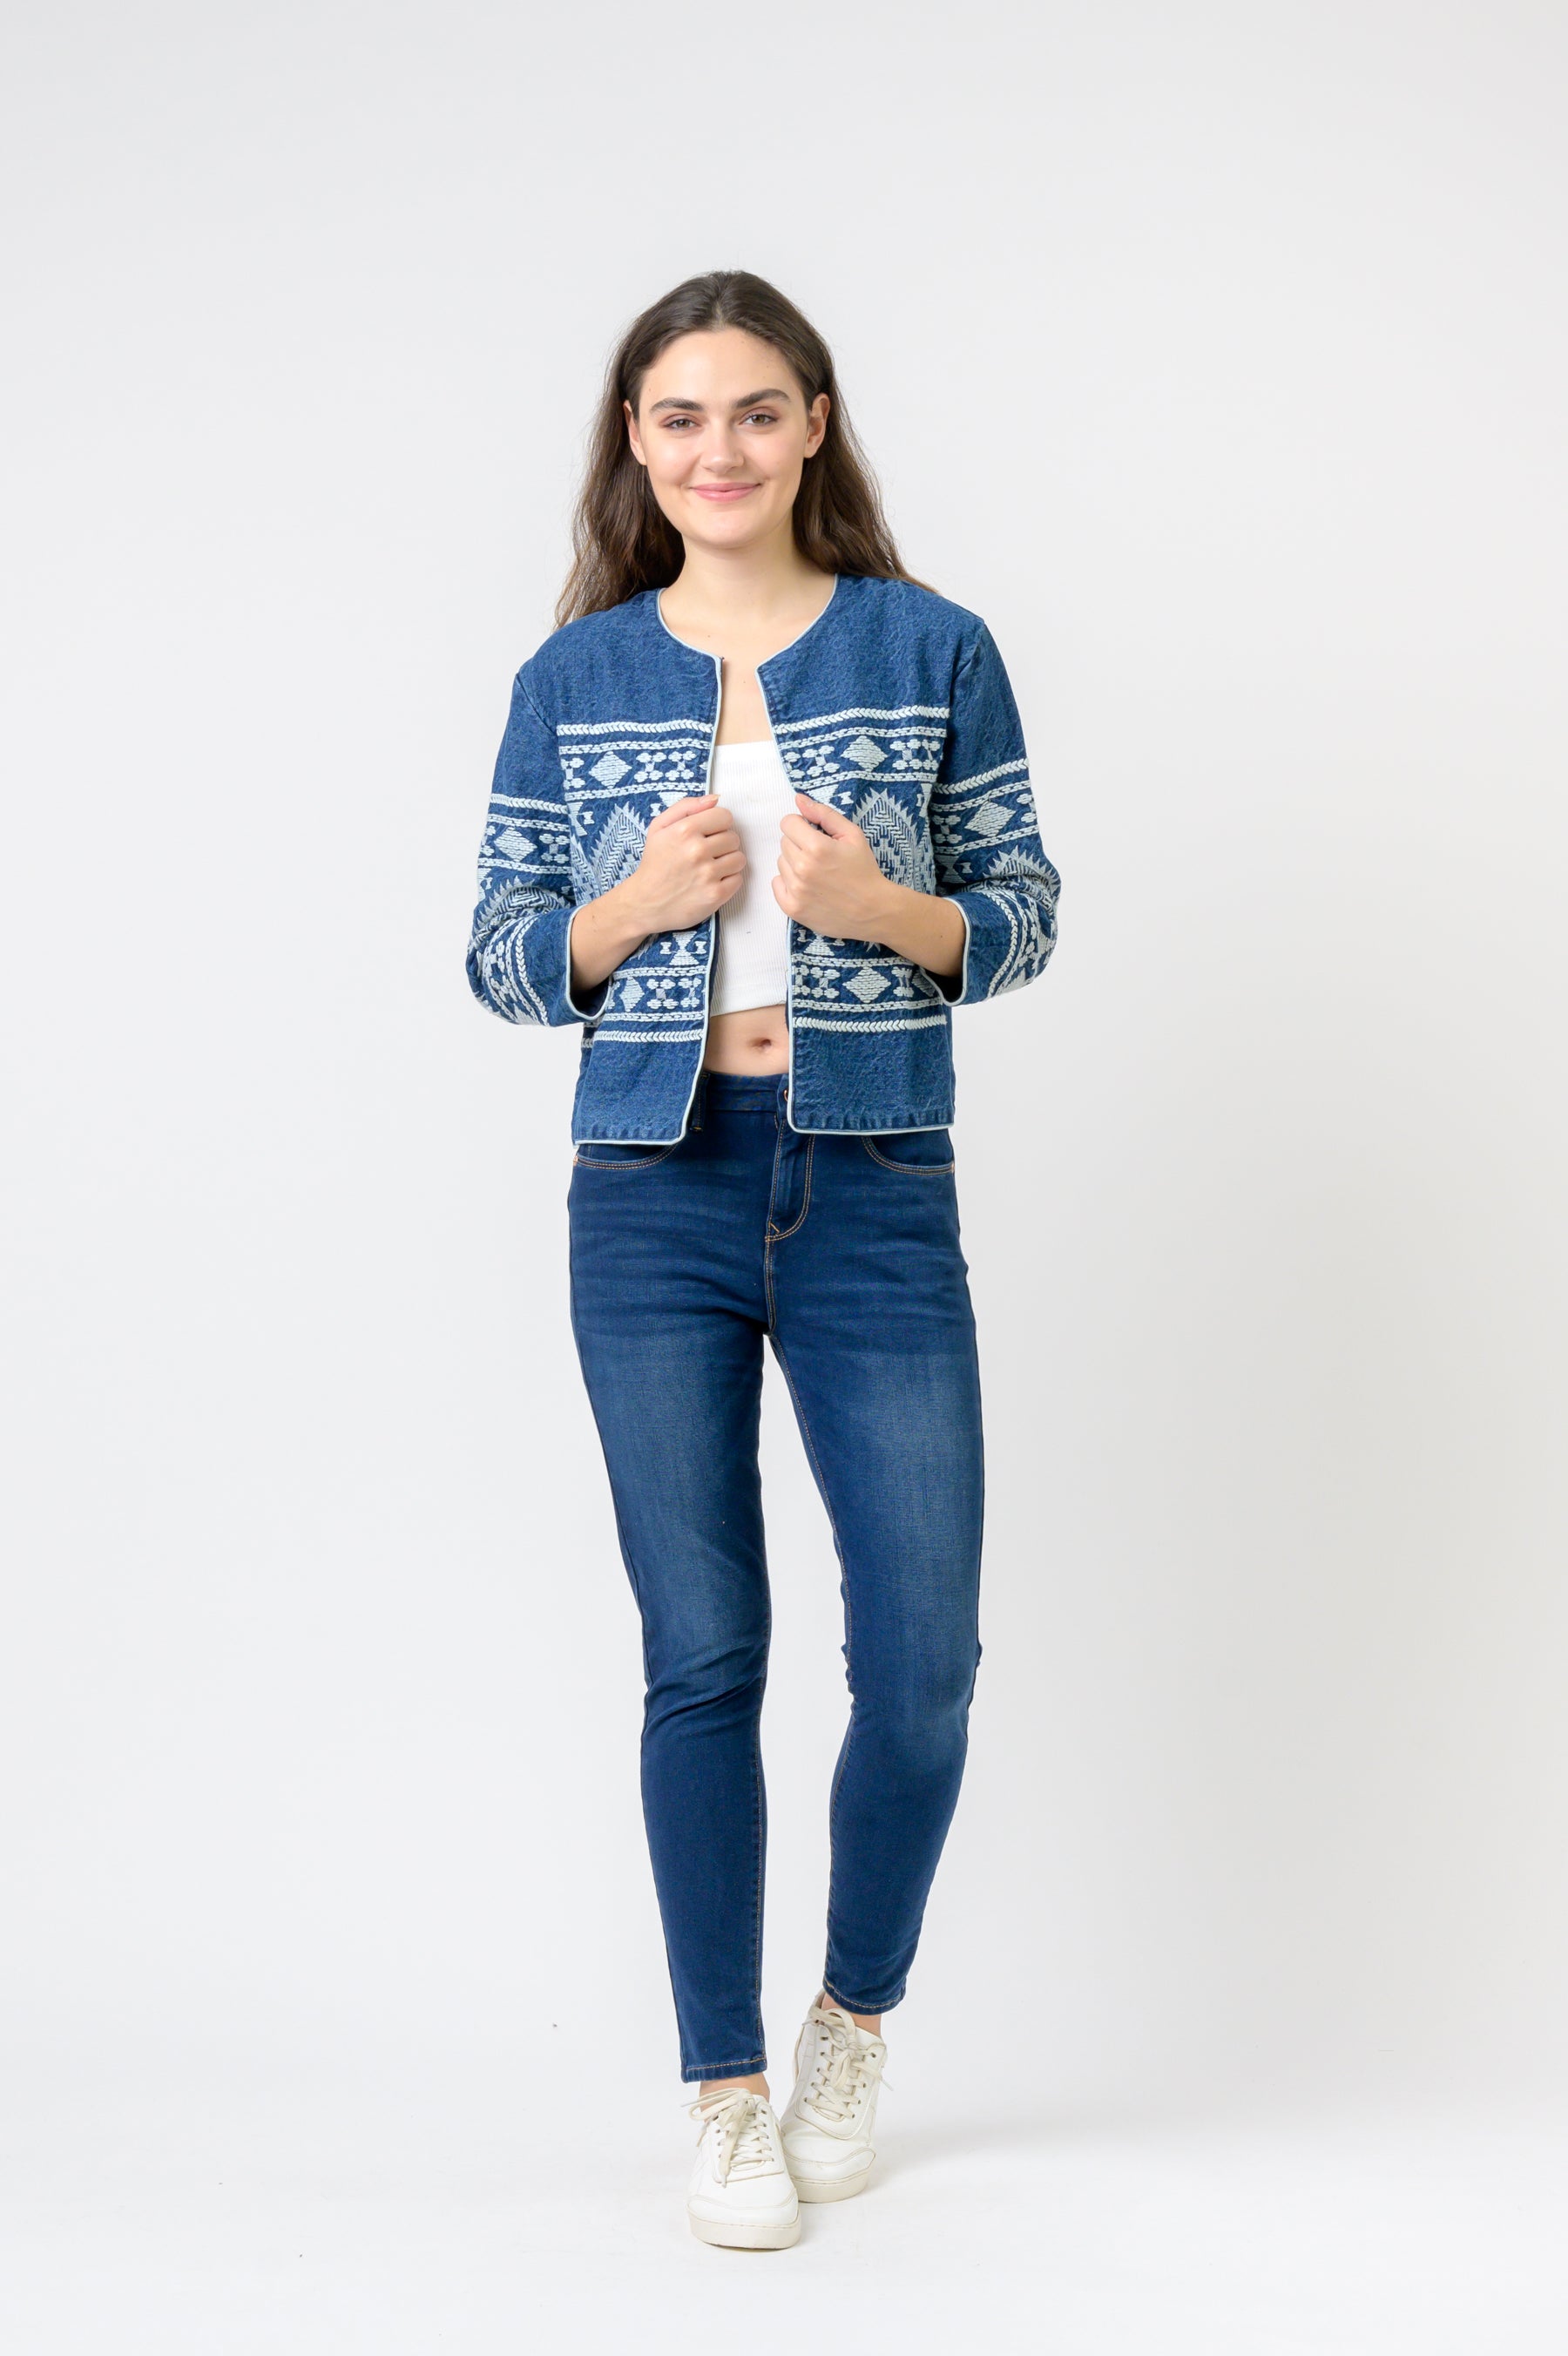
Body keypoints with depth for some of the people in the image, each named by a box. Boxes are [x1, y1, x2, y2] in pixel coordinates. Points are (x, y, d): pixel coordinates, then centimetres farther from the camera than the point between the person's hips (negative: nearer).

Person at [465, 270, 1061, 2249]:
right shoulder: (571, 680, 6)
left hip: (876, 1194, 0)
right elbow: (501, 958, 8)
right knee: (701, 1660, 4)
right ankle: (727, 2090, 19)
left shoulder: (932, 650, 2)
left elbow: (1026, 916, 5)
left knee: (923, 1658, 1)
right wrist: (633, 904, -12)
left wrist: (888, 908, -15)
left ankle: (851, 2023, 27)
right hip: (656, 1194, 1)